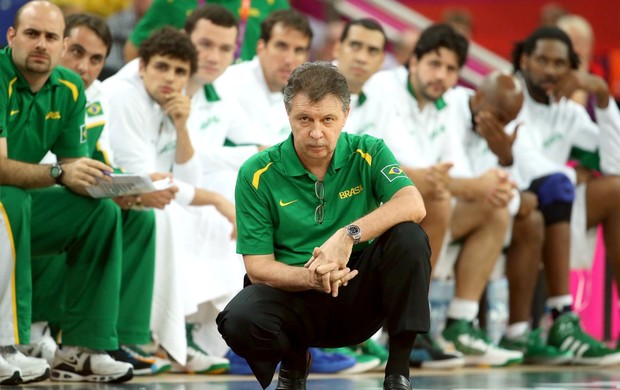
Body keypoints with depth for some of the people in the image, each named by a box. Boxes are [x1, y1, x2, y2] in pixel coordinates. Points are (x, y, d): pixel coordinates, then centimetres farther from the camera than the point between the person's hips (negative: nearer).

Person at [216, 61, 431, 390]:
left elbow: (413, 206, -23)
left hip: (359, 293, 1)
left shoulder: (368, 154, -5)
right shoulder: (257, 174, -7)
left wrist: (348, 235, -35)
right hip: (295, 298, -1)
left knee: (408, 237, -26)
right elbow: (258, 267, -9)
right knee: (239, 319, -33)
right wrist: (310, 278, -29)